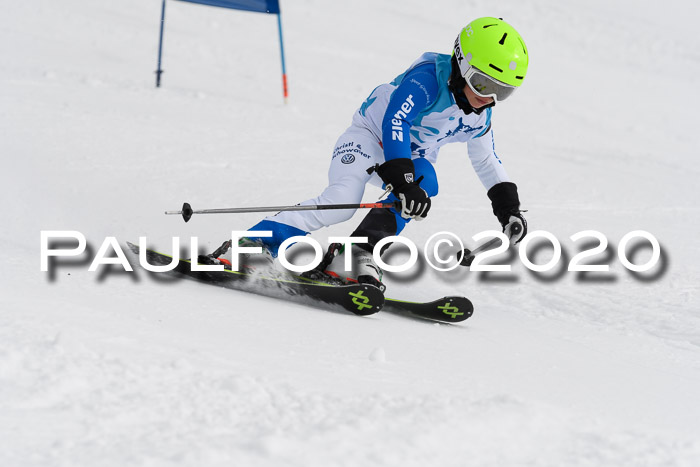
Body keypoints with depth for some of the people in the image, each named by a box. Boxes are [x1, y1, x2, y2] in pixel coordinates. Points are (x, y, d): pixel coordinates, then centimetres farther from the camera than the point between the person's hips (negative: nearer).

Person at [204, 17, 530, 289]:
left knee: (426, 181, -31)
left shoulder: (479, 116, -1)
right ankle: (249, 245, -31)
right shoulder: (427, 79, -26)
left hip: (410, 157, 6)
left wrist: (508, 206, 14)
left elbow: (486, 160, 18)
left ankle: (361, 254, -36)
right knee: (341, 202, -32)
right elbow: (394, 122, -38)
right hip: (371, 135, -6)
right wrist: (402, 181, -47)